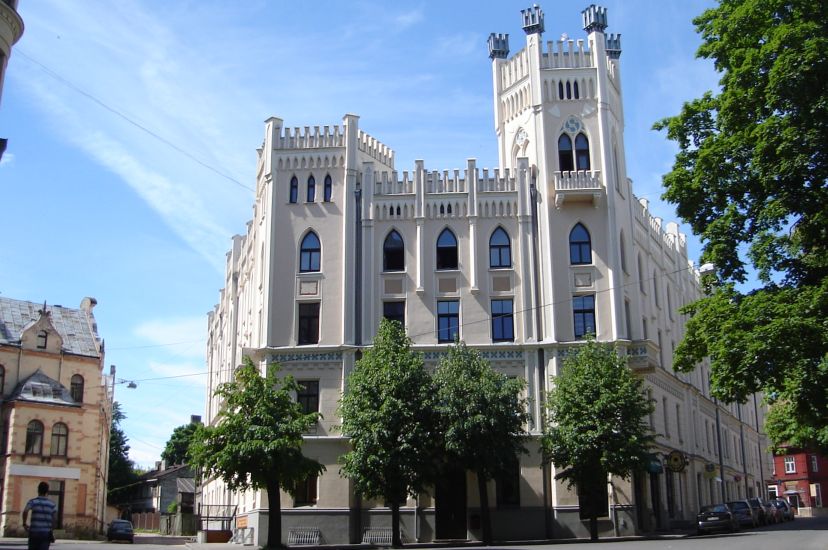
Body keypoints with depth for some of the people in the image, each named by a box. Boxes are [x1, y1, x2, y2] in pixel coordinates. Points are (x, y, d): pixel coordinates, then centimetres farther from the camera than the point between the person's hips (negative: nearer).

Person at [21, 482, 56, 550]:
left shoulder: (33, 501, 0)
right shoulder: (51, 504, 7)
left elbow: (25, 511, -20)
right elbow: (53, 520, 6)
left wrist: (24, 524, -4)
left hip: (34, 532, -1)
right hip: (46, 533, 1)